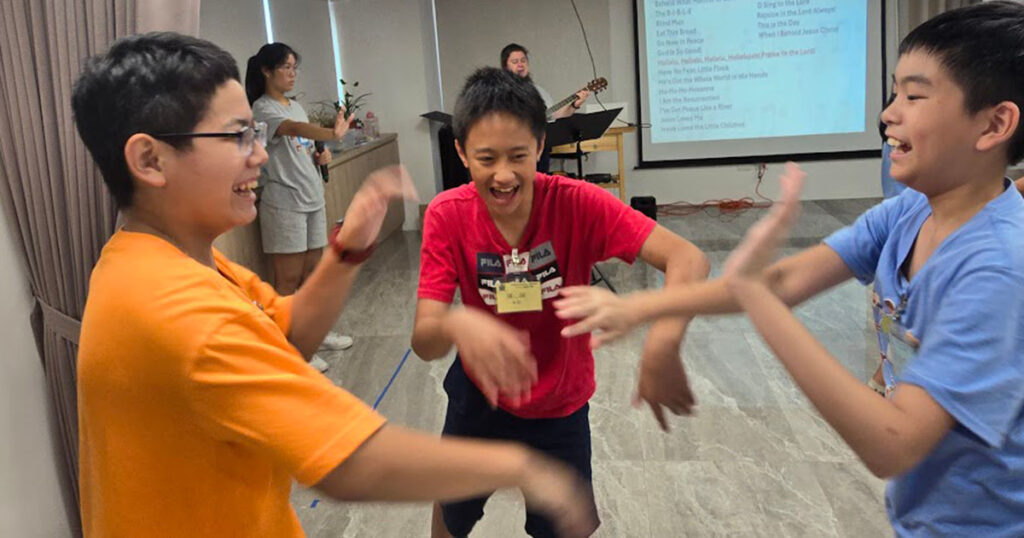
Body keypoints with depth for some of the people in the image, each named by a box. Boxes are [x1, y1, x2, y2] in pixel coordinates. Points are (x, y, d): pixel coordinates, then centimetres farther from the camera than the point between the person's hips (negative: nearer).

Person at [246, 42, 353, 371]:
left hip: (312, 198, 8)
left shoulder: (296, 107, 15)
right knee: (288, 278, -3)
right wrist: (333, 134, -50)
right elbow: (294, 129, -33)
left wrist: (320, 157, 2)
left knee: (313, 270, 15)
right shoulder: (262, 108, -12)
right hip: (284, 202, -8)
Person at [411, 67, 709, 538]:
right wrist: (457, 324, -50)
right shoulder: (447, 216, -22)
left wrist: (663, 341, -54)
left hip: (560, 405, -1)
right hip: (479, 393, 2)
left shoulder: (577, 204, -25)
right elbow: (423, 341, -26)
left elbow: (688, 258, -35)